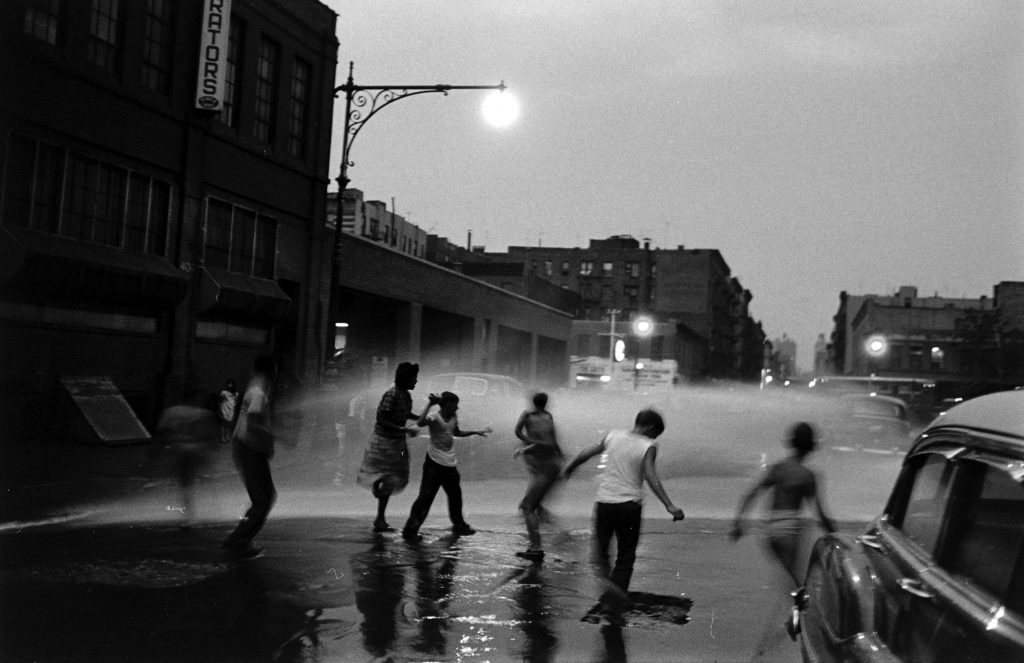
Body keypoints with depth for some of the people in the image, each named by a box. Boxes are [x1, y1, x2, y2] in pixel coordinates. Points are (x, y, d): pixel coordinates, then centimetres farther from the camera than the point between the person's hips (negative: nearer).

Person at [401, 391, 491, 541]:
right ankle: (410, 530, -1)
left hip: (450, 464, 7)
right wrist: (429, 404, -34)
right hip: (434, 463, -7)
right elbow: (420, 423, -38)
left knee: (456, 495, 16)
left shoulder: (453, 417, 7)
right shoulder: (434, 417, -16)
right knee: (426, 496, -8)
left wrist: (475, 432, 23)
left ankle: (459, 526, 34)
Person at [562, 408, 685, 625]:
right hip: (629, 505, -3)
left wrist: (568, 469, 27)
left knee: (601, 548, 22)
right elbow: (651, 477, -19)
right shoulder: (648, 447, -7)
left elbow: (586, 454, 10)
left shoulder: (613, 436, 4)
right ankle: (612, 607, 6)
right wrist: (669, 506, -24)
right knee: (625, 559, 9)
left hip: (604, 502, 3)